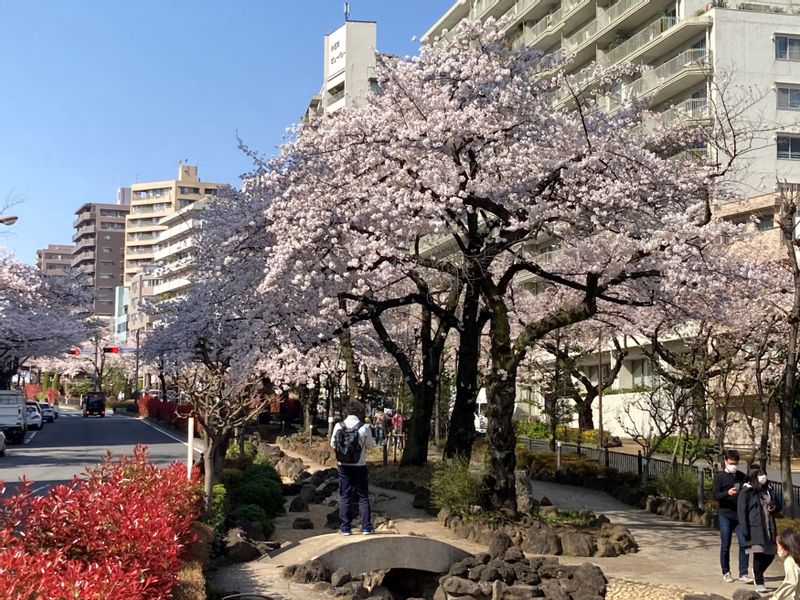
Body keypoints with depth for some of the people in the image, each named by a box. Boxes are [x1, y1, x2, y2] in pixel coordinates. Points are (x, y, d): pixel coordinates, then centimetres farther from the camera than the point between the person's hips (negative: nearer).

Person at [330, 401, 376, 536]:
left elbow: (333, 444, 3)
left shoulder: (338, 426, -6)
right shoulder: (364, 427, -12)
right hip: (359, 466, -1)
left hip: (343, 466, 2)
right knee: (363, 497, 10)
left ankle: (345, 528, 8)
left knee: (344, 497, 8)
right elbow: (371, 445, -3)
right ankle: (366, 527, 9)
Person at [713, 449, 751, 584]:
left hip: (740, 516, 3)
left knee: (744, 544, -4)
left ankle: (743, 574, 4)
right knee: (725, 546, 4)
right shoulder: (719, 477, 0)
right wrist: (727, 493, -24)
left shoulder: (742, 476, 11)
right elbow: (715, 495, -8)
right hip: (725, 516, -3)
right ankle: (726, 573, 17)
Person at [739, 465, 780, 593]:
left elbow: (777, 505, 24)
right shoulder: (746, 491, -6)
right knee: (759, 554, -7)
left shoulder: (767, 490, 13)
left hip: (769, 528, 6)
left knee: (770, 554, 5)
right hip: (755, 528, -6)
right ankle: (759, 583, 6)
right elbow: (742, 511, -9)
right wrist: (745, 531, -15)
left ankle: (758, 573, 32)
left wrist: (774, 508, -2)